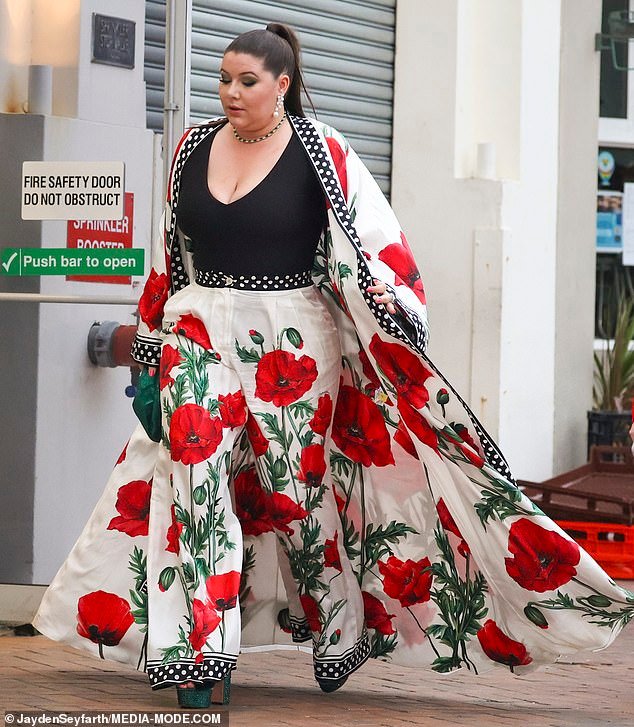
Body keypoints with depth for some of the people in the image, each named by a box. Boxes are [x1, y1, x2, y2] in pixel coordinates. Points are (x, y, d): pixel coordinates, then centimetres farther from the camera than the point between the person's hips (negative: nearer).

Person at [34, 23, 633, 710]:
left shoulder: (319, 151, -4)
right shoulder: (194, 148, 9)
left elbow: (374, 240, -6)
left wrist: (390, 307, -22)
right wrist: (153, 336, 22)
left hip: (292, 341, -3)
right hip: (199, 335, 3)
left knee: (296, 484, 3)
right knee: (196, 474, -10)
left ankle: (338, 631, 22)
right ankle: (195, 648, -10)